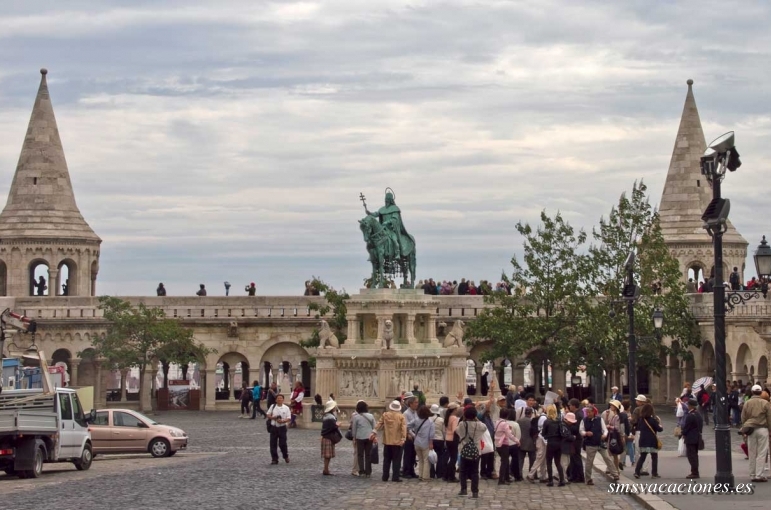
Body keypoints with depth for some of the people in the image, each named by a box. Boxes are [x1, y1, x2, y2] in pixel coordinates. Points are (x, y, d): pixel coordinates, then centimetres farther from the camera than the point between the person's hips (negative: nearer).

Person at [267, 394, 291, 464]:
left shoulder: (286, 408, 0)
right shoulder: (272, 406, 6)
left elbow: (289, 419, -3)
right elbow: (268, 416, 9)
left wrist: (282, 421, -20)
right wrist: (273, 418, -12)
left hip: (282, 427, -2)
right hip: (274, 427, 2)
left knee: (282, 444, -1)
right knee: (273, 444, 1)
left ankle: (286, 457, 21)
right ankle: (274, 459, 9)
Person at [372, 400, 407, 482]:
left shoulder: (385, 415, 1)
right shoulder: (401, 416, -7)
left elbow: (379, 424, -1)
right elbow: (404, 428, -14)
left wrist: (374, 432, 3)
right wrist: (403, 438, -16)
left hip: (387, 441, 3)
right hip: (397, 442, -3)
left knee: (386, 460, 11)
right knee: (396, 460, 1)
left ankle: (385, 476, 12)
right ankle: (395, 477, -3)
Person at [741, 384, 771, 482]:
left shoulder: (747, 403, 3)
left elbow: (743, 418, 7)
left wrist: (744, 430, 18)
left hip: (751, 430, 3)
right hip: (762, 429, -3)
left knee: (752, 453, 9)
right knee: (761, 453, 0)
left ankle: (752, 475, 12)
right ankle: (758, 475, -5)